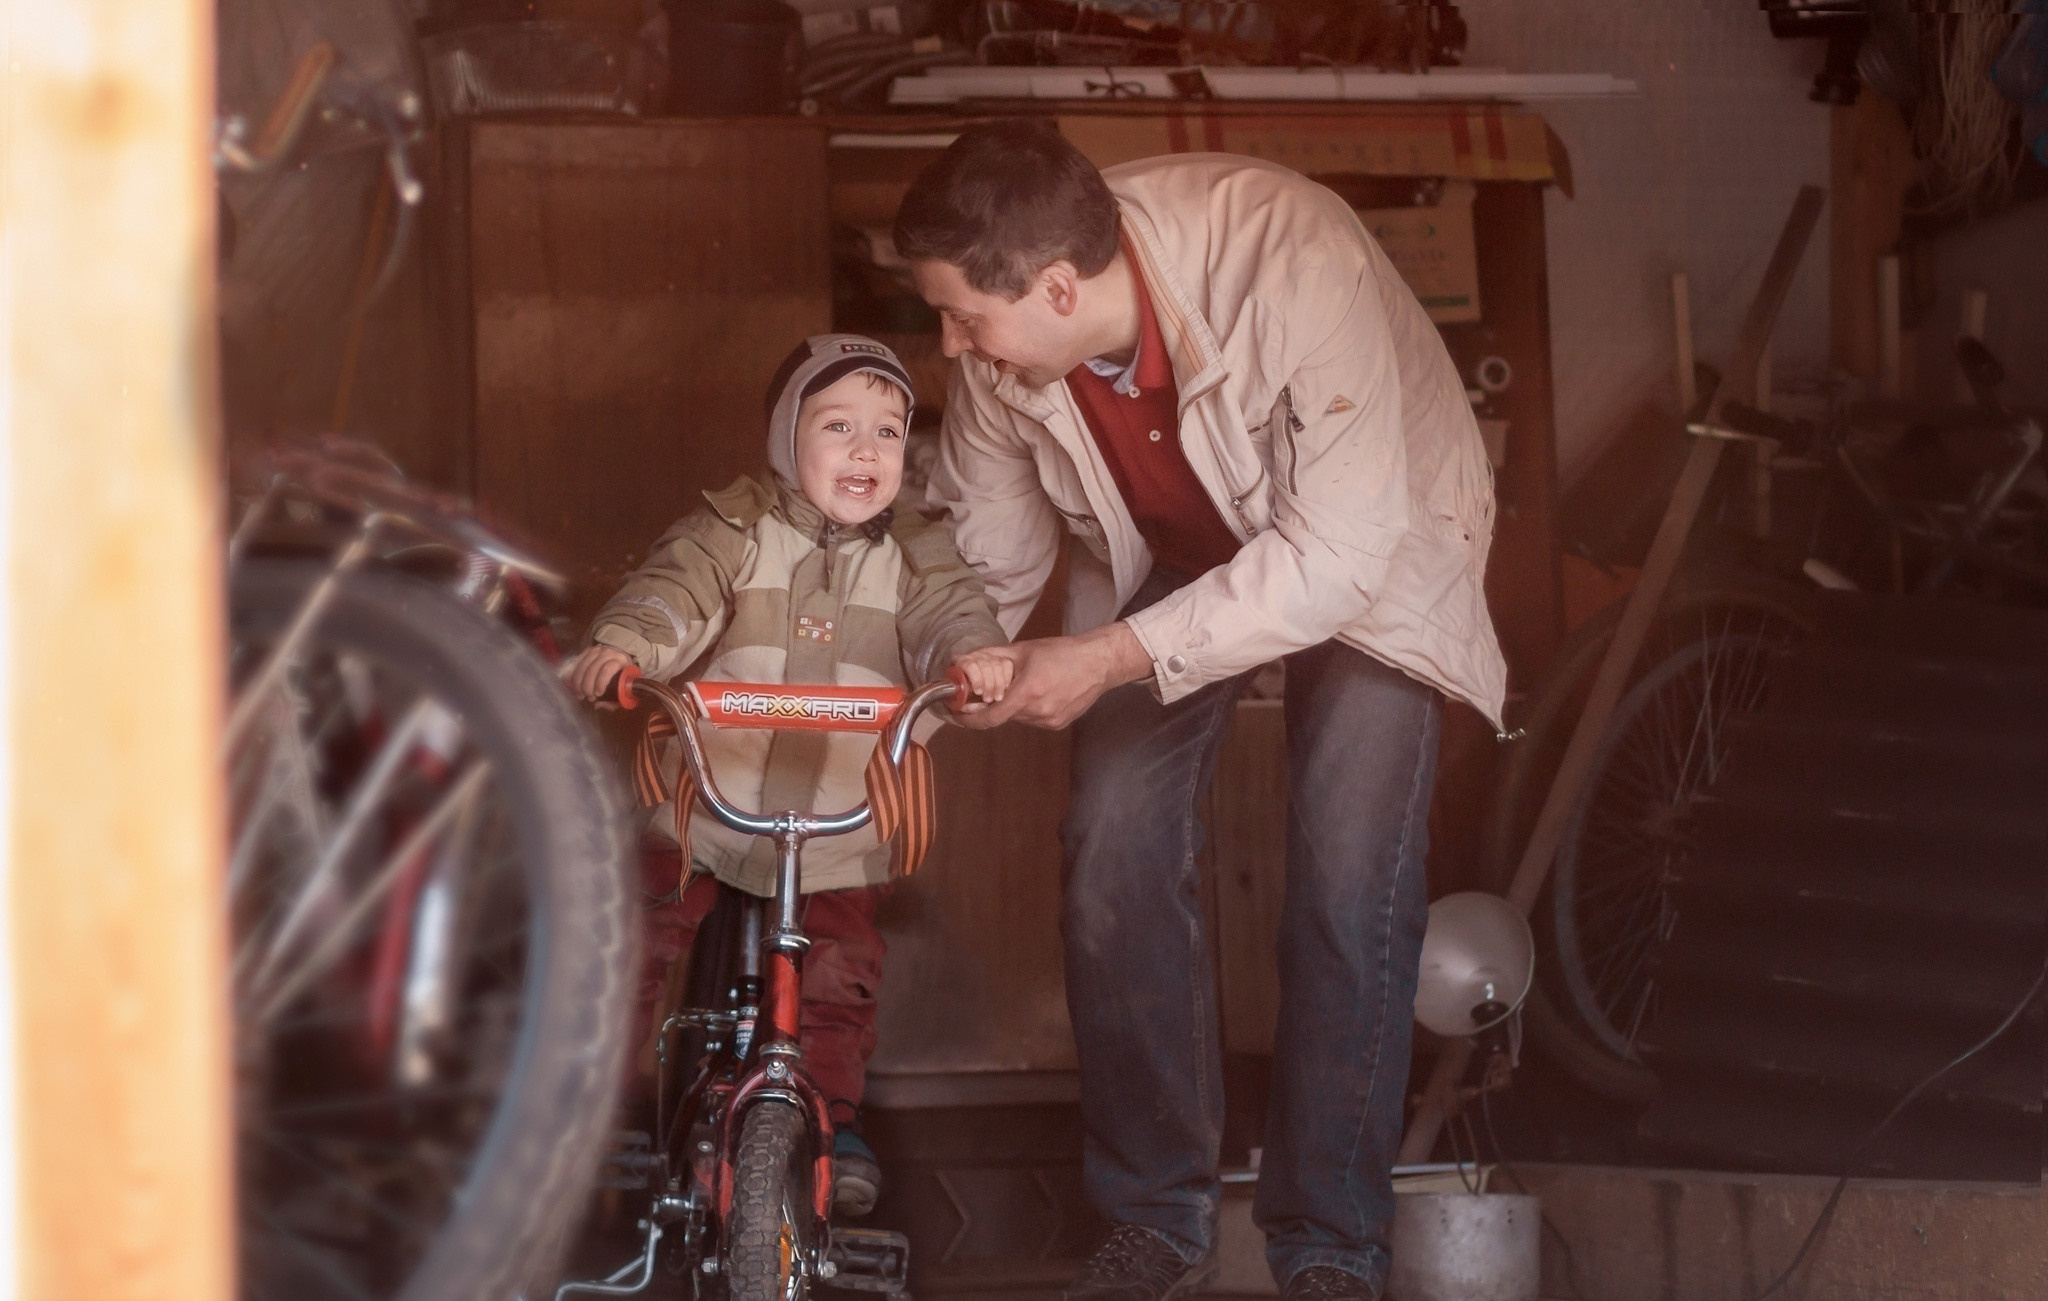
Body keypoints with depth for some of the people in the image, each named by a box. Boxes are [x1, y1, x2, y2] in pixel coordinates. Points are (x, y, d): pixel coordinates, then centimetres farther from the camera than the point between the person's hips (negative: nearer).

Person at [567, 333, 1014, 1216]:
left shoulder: (911, 555, 6)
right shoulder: (734, 530, -1)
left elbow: (949, 611, -9)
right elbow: (673, 591, -15)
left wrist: (973, 654, -33)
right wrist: (621, 645, -36)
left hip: (839, 830, 1)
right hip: (704, 807, -1)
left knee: (840, 978, -1)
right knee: (631, 946, -3)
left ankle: (835, 1119, 17)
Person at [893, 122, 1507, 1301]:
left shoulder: (1294, 267, -41)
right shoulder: (1003, 351, -24)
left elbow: (1337, 556, -37)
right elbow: (984, 552, -6)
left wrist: (1115, 658, -38)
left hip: (1366, 553, -4)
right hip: (1168, 555, 4)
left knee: (1350, 886, -15)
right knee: (1114, 860, -9)